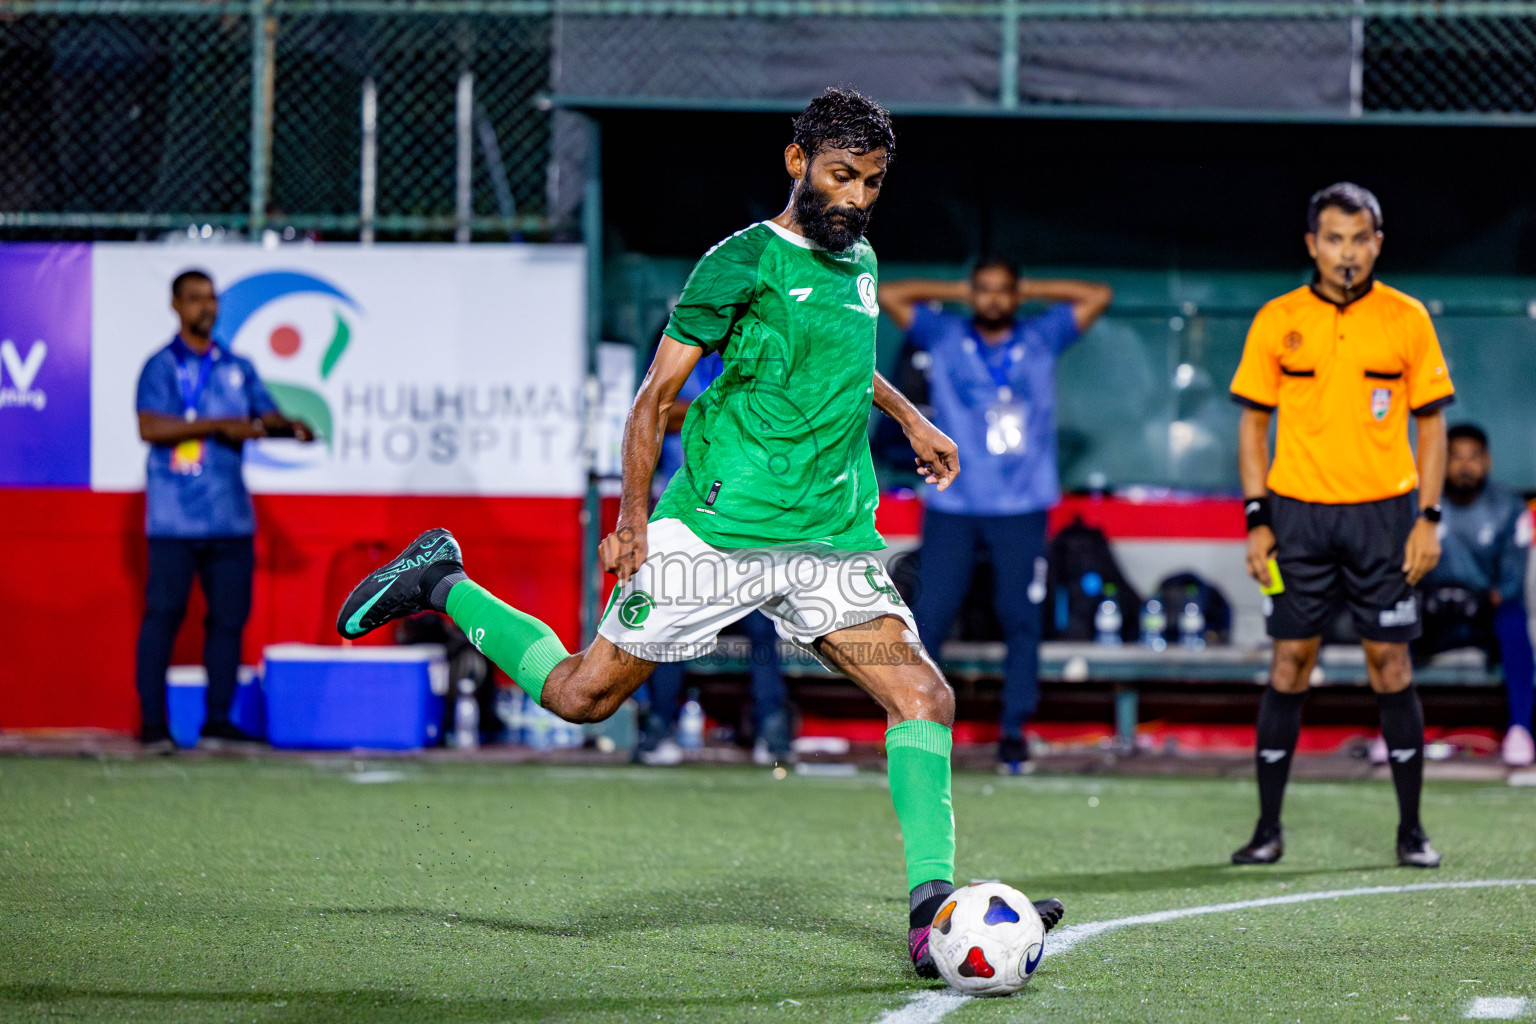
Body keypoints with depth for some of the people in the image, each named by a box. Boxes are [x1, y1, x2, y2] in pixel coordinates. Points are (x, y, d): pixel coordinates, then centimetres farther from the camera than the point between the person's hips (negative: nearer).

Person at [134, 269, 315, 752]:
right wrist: (219, 425, -17)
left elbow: (267, 417, 14)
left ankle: (218, 720, 11)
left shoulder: (238, 368, 16)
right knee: (163, 612, -5)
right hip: (175, 519, -5)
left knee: (229, 616, 4)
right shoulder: (161, 367, -1)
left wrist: (292, 427, -10)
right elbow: (150, 426, -14)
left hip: (231, 514, 5)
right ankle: (152, 722, 0)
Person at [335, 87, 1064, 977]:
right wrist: (634, 517, -14)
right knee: (581, 695, 1)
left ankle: (933, 906, -14)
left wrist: (907, 416, 34)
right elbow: (659, 392, -8)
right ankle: (441, 585, 23)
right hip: (718, 529, -6)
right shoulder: (744, 262, -9)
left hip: (834, 541, 6)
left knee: (925, 697, -12)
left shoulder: (859, 261, 14)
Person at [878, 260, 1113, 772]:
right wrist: (955, 291, 11)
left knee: (1022, 622, -2)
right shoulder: (944, 337, 9)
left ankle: (1014, 732, 5)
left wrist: (1030, 289, 12)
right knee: (929, 616, -6)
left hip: (1022, 507, 1)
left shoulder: (1042, 339, 11)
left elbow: (1099, 296, 11)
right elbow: (887, 295, 7)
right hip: (951, 505, -1)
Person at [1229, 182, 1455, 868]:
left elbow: (1431, 422, 5)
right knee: (1289, 663, 0)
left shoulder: (1406, 319, 2)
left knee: (1390, 663, -1)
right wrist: (1257, 519, 0)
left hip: (1383, 510, 0)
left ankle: (1411, 830, 8)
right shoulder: (1277, 321, 3)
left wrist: (1428, 520, -3)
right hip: (1298, 512, 0)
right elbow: (1253, 423, 7)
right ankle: (1268, 828, 7)